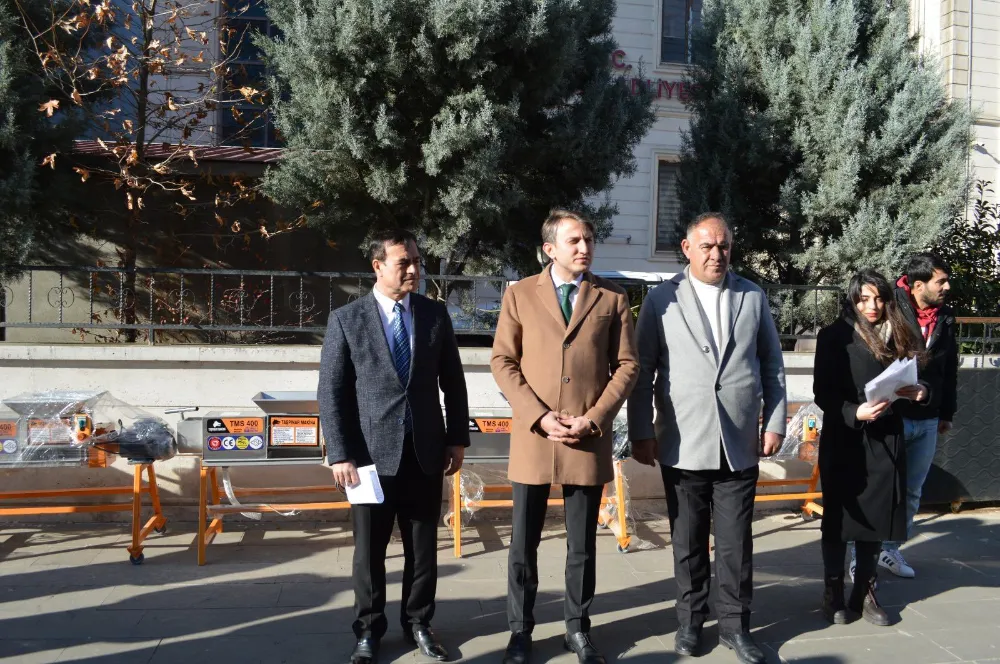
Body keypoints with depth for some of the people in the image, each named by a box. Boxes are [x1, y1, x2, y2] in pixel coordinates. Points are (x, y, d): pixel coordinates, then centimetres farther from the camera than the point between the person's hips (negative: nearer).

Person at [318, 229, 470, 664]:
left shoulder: (435, 314, 4)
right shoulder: (346, 319, -3)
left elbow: (452, 381, 9)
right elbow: (331, 392, -4)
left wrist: (457, 438, 5)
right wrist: (339, 455, -9)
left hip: (426, 451, 2)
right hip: (373, 453, -2)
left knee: (423, 546, 11)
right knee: (369, 549, 9)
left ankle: (417, 623, 29)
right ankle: (369, 629, 26)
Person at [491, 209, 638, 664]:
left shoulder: (612, 298, 6)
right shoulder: (520, 294, 5)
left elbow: (626, 365, 3)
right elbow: (503, 361, 1)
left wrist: (593, 418, -8)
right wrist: (540, 416, -10)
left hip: (589, 440, 1)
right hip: (532, 437, 0)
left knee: (583, 545, 9)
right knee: (524, 543, 7)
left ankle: (578, 627, 25)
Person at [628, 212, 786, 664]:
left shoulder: (754, 298, 8)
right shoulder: (661, 300, 0)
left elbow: (772, 367, 10)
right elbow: (642, 371, -1)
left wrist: (774, 423, 5)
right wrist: (641, 433, -5)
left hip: (740, 444, 1)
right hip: (683, 445, -1)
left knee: (736, 542, 7)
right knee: (688, 541, 10)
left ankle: (735, 624, 21)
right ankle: (690, 621, 25)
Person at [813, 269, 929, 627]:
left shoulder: (898, 337, 8)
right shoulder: (835, 336, -5)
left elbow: (907, 383, 14)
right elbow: (823, 393, -8)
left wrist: (919, 392, -7)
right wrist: (856, 412, -22)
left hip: (885, 442, 4)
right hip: (844, 441, -4)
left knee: (876, 517, 8)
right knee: (840, 517, 5)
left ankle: (865, 593, 19)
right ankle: (833, 593, 16)